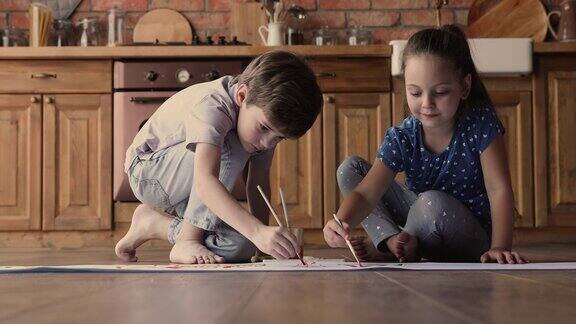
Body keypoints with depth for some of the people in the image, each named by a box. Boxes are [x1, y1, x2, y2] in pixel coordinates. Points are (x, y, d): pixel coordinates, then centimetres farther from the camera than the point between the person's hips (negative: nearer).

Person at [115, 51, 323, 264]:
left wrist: (264, 237, -16)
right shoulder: (210, 106, -35)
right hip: (147, 173, -7)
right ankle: (188, 241, -23)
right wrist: (258, 231, -60)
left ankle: (155, 223, 3)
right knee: (230, 149, -33)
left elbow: (259, 183, -5)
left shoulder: (266, 108, -12)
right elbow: (204, 182, -50)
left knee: (241, 246, -17)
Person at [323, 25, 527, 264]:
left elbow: (499, 189, -21)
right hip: (423, 216, 4)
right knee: (349, 170, -6)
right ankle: (392, 238, -20)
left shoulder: (480, 124, -20)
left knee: (432, 202, -38)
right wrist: (342, 222, -46)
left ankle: (382, 248, -10)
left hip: (473, 239, -3)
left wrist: (499, 247, -34)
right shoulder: (402, 139, -14)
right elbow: (365, 193, -24)